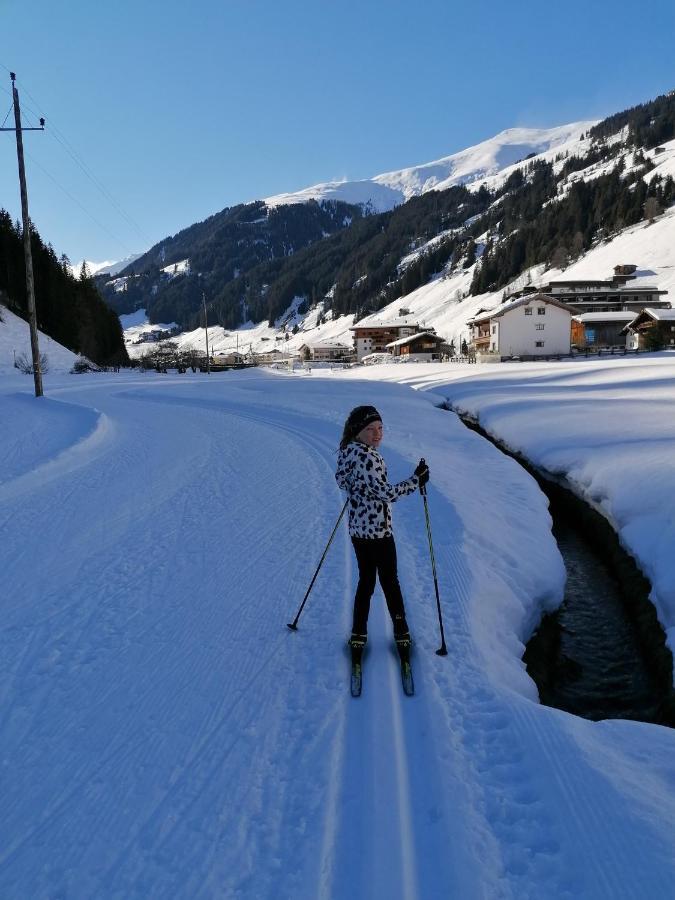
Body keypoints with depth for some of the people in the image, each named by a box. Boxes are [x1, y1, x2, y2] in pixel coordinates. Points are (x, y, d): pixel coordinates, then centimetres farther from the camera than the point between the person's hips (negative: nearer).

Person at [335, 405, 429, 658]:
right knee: (390, 581, 10)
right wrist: (416, 480, -20)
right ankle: (401, 632, 27)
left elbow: (341, 481, 17)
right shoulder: (367, 455, -25)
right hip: (377, 530, -8)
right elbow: (385, 493, -28)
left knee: (365, 580, 18)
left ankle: (358, 635, 25)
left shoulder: (348, 451, 3)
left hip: (357, 528, 8)